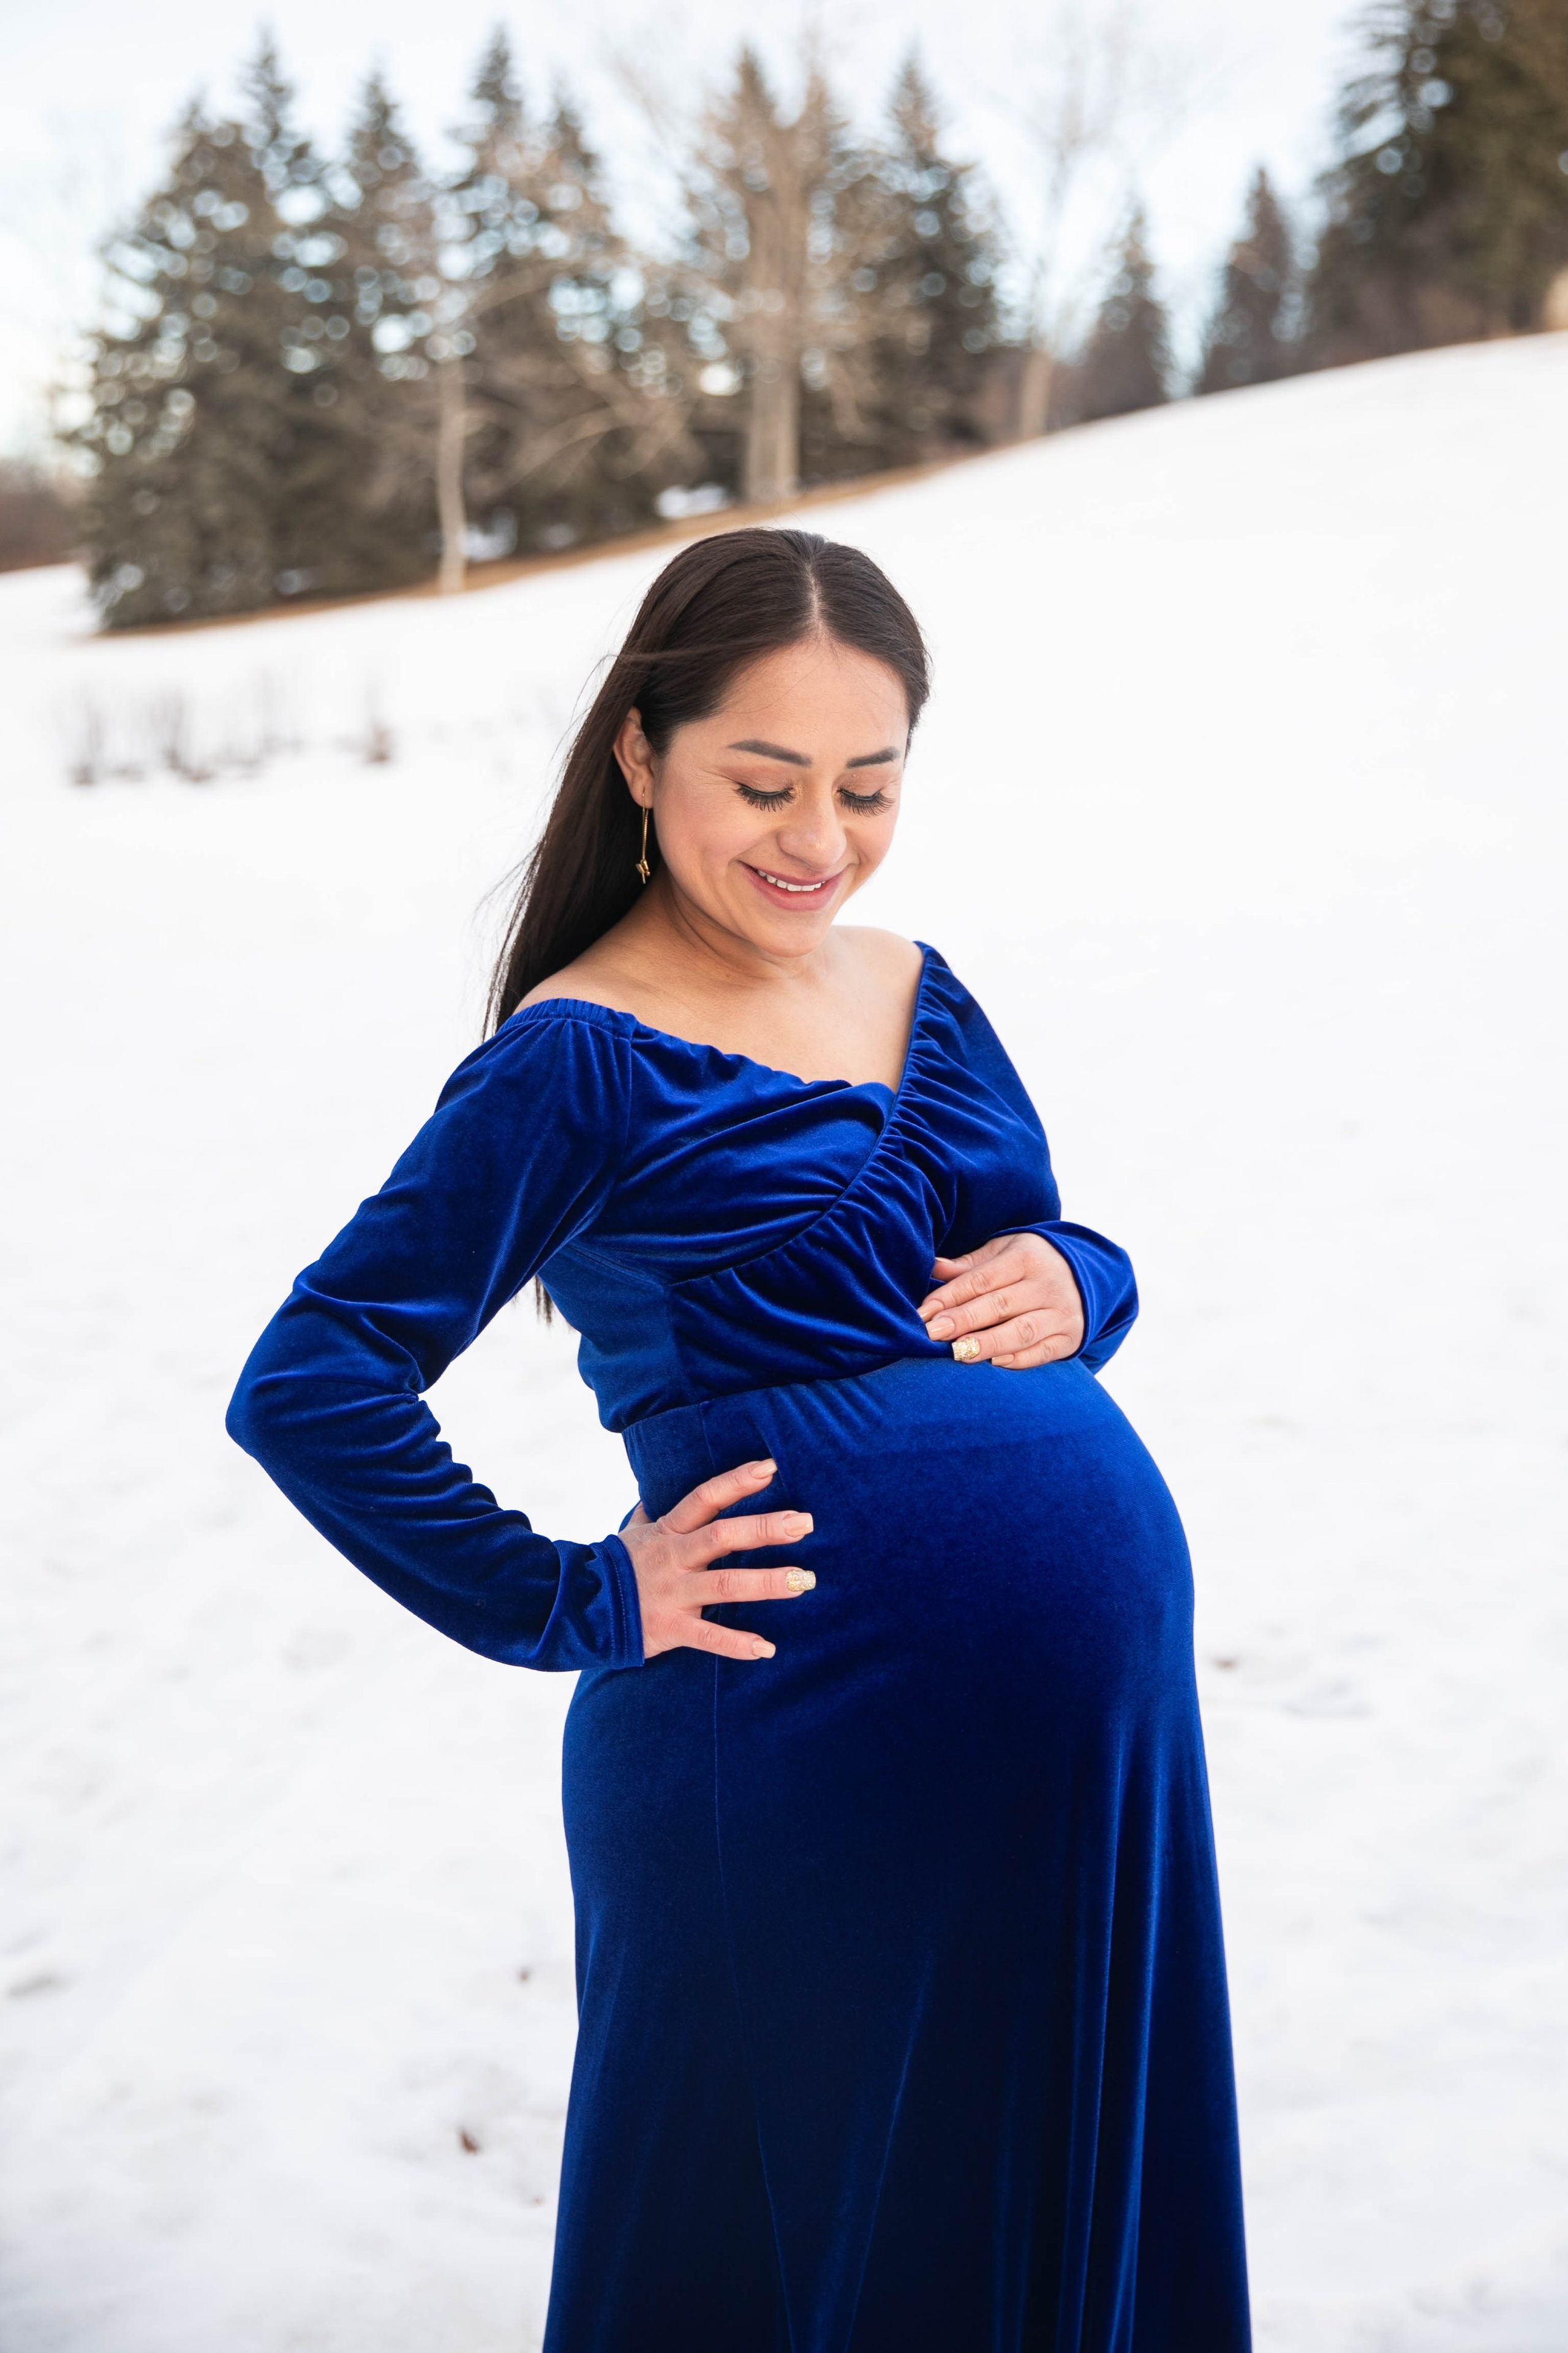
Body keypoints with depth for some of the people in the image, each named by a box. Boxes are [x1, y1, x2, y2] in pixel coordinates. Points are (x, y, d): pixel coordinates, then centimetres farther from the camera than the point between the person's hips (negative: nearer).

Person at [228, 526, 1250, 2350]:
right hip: (811, 1731, -7)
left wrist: (1075, 1285, -2)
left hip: (1107, 1674, 7)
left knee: (1069, 2184, 20)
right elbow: (307, 1389, -14)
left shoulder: (921, 996, 10)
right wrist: (583, 1609, -12)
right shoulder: (583, 1057, -10)